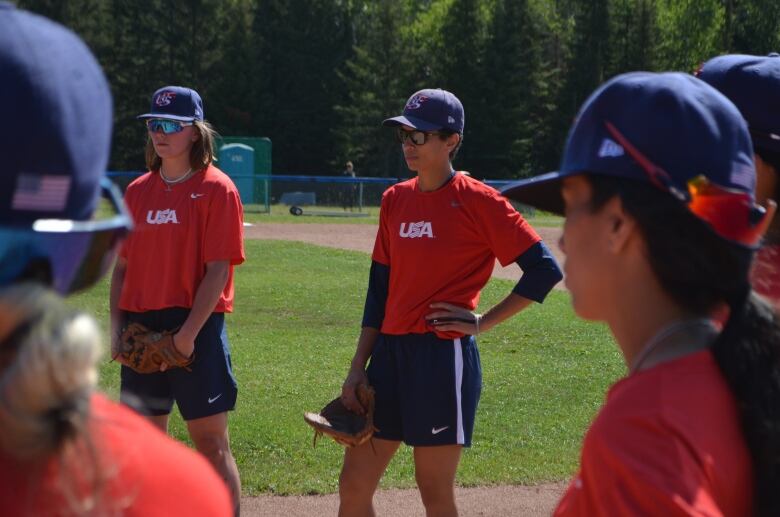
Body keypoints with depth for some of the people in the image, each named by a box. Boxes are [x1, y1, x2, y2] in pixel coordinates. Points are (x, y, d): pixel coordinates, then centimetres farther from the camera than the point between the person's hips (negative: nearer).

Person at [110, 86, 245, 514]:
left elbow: (218, 270, -11)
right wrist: (116, 327, 3)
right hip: (140, 328, 6)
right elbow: (122, 266, 14)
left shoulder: (216, 189, -5)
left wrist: (187, 334, -17)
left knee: (210, 441, -5)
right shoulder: (138, 191, 12)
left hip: (195, 329, -6)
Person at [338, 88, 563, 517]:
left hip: (444, 356, -6)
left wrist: (481, 323, -10)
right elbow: (379, 290, 14)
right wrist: (357, 368, 10)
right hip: (390, 353, 7)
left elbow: (544, 270, -11)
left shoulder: (477, 201, -8)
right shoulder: (395, 200, 10)